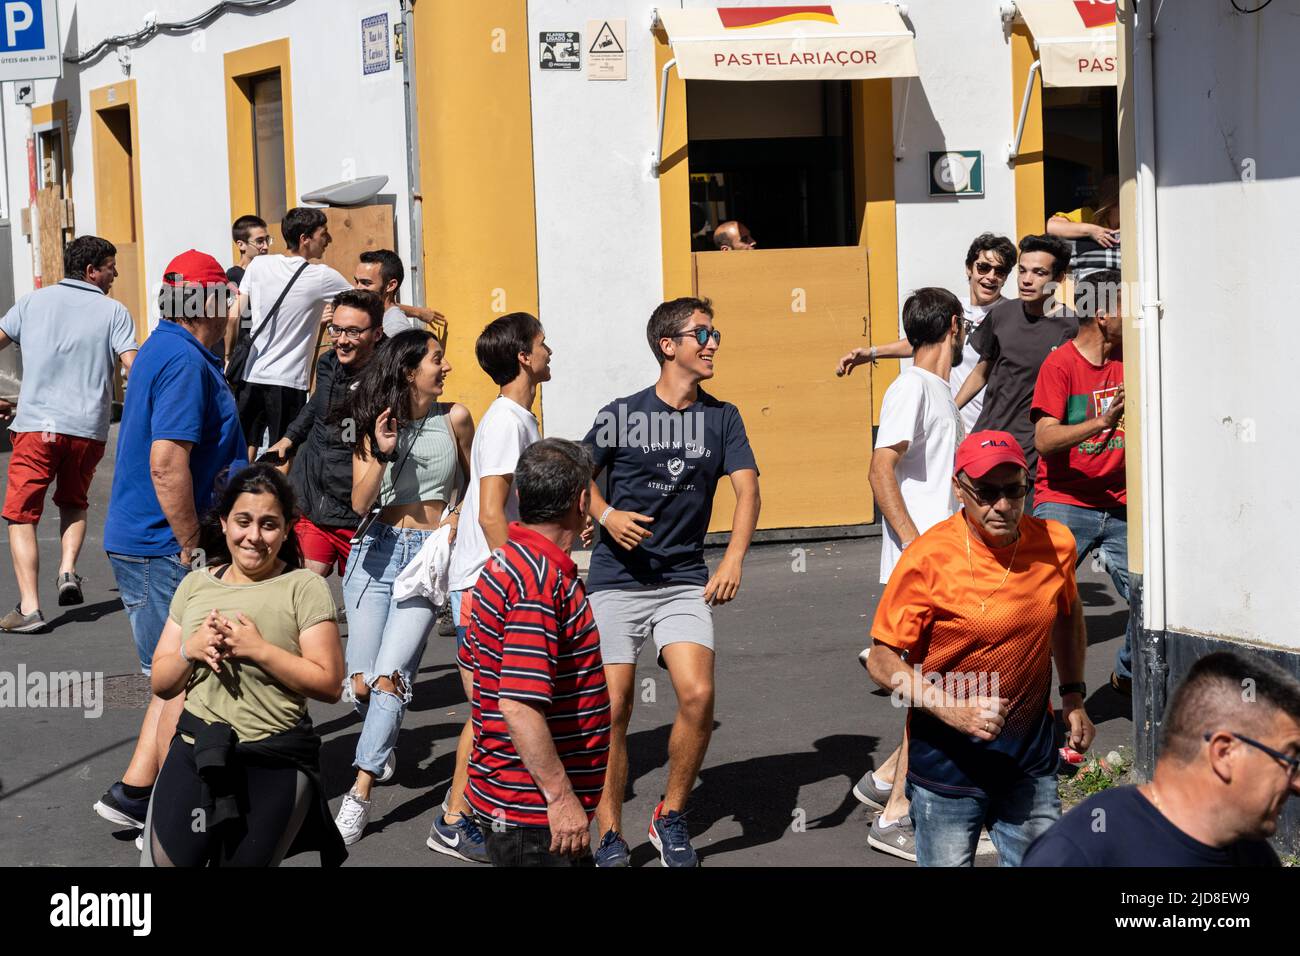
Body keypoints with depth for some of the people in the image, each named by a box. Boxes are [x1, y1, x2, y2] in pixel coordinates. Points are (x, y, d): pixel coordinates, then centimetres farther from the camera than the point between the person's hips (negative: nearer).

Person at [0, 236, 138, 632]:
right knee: (74, 503, 26)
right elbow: (134, 367, -6)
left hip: (35, 424, -1)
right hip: (88, 428, 1)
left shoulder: (33, 302, 9)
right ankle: (68, 571, 5)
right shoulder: (113, 312, 3)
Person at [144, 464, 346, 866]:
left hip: (275, 761, -4)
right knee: (164, 860, -2)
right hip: (195, 748, 4)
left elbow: (329, 684, -11)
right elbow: (161, 684, 10)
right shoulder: (195, 584, 9)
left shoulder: (306, 588, -4)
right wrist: (191, 650, -10)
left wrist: (258, 649, -19)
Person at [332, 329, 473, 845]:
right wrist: (382, 454, -16)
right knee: (361, 684, -1)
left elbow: (473, 482, 19)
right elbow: (360, 502, -5)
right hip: (378, 550, 2)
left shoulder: (453, 418, 2)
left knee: (389, 677, -16)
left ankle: (359, 795, -15)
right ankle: (383, 745, 32)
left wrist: (459, 521, 8)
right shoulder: (375, 424, 3)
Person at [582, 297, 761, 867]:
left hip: (684, 581, 2)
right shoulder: (622, 415, 0)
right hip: (616, 582, -1)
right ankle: (610, 836, 11)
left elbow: (746, 489, -1)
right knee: (613, 709, -4)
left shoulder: (722, 418, 6)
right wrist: (606, 515, -9)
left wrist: (733, 560, -16)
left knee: (697, 696, -16)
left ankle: (671, 817, 5)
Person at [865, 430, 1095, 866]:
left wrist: (1073, 695, 12)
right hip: (948, 763, -4)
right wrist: (952, 711, -24)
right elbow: (881, 659, -13)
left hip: (1031, 758, 4)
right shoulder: (928, 559, -17)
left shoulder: (1055, 544, -4)